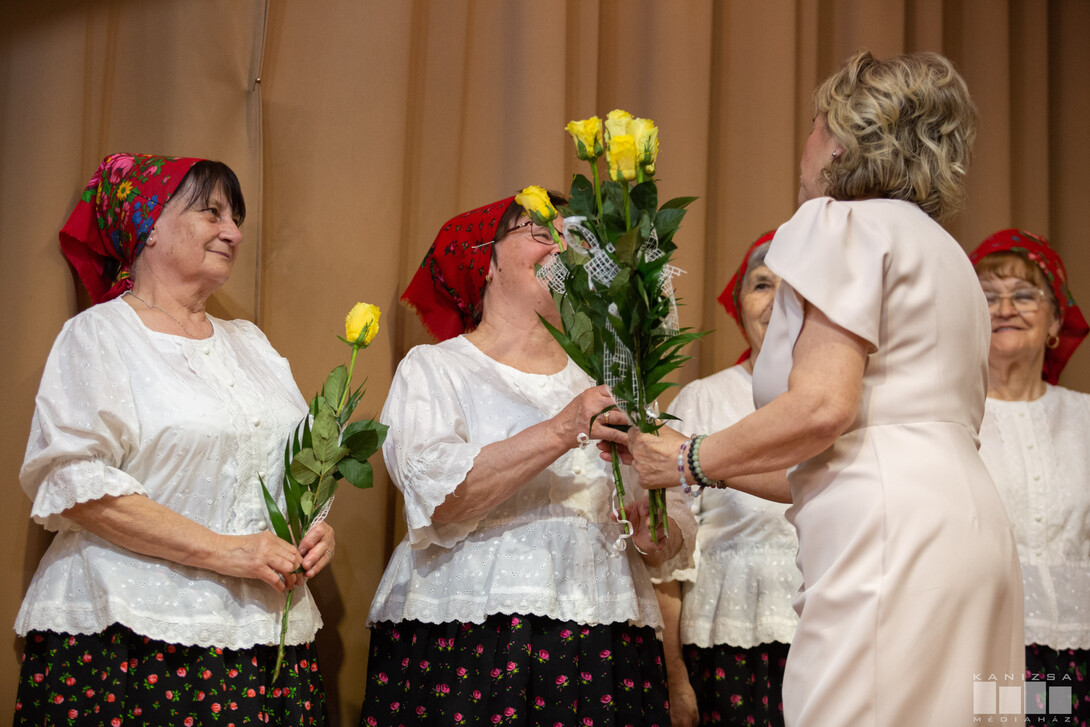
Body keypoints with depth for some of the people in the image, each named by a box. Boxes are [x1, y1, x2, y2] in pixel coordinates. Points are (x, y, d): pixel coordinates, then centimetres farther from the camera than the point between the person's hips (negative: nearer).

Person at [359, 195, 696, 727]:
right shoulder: (433, 370, 3)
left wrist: (659, 537, -10)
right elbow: (437, 497, -14)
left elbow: (676, 520, 13)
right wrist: (561, 433, -20)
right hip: (467, 647, -3)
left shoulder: (604, 383, 15)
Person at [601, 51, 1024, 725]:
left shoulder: (841, 222, 1)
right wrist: (722, 469, 29)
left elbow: (820, 407, -13)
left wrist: (689, 461, 1)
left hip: (893, 541, -9)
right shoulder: (945, 251, 29)